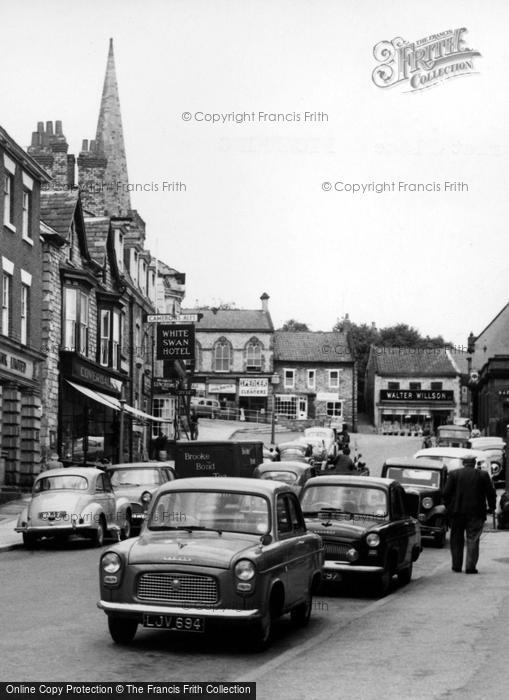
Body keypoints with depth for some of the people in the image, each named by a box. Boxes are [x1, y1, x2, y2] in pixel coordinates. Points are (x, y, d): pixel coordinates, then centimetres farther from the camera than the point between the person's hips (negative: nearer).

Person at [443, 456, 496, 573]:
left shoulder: (454, 474, 0)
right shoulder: (483, 475, 0)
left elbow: (446, 493, -2)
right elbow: (491, 493, 0)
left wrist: (448, 507, 11)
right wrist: (491, 507, 13)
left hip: (457, 512, 1)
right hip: (476, 513, -1)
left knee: (457, 540, 12)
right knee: (473, 540, 3)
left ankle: (456, 566, 14)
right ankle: (470, 567, -4)